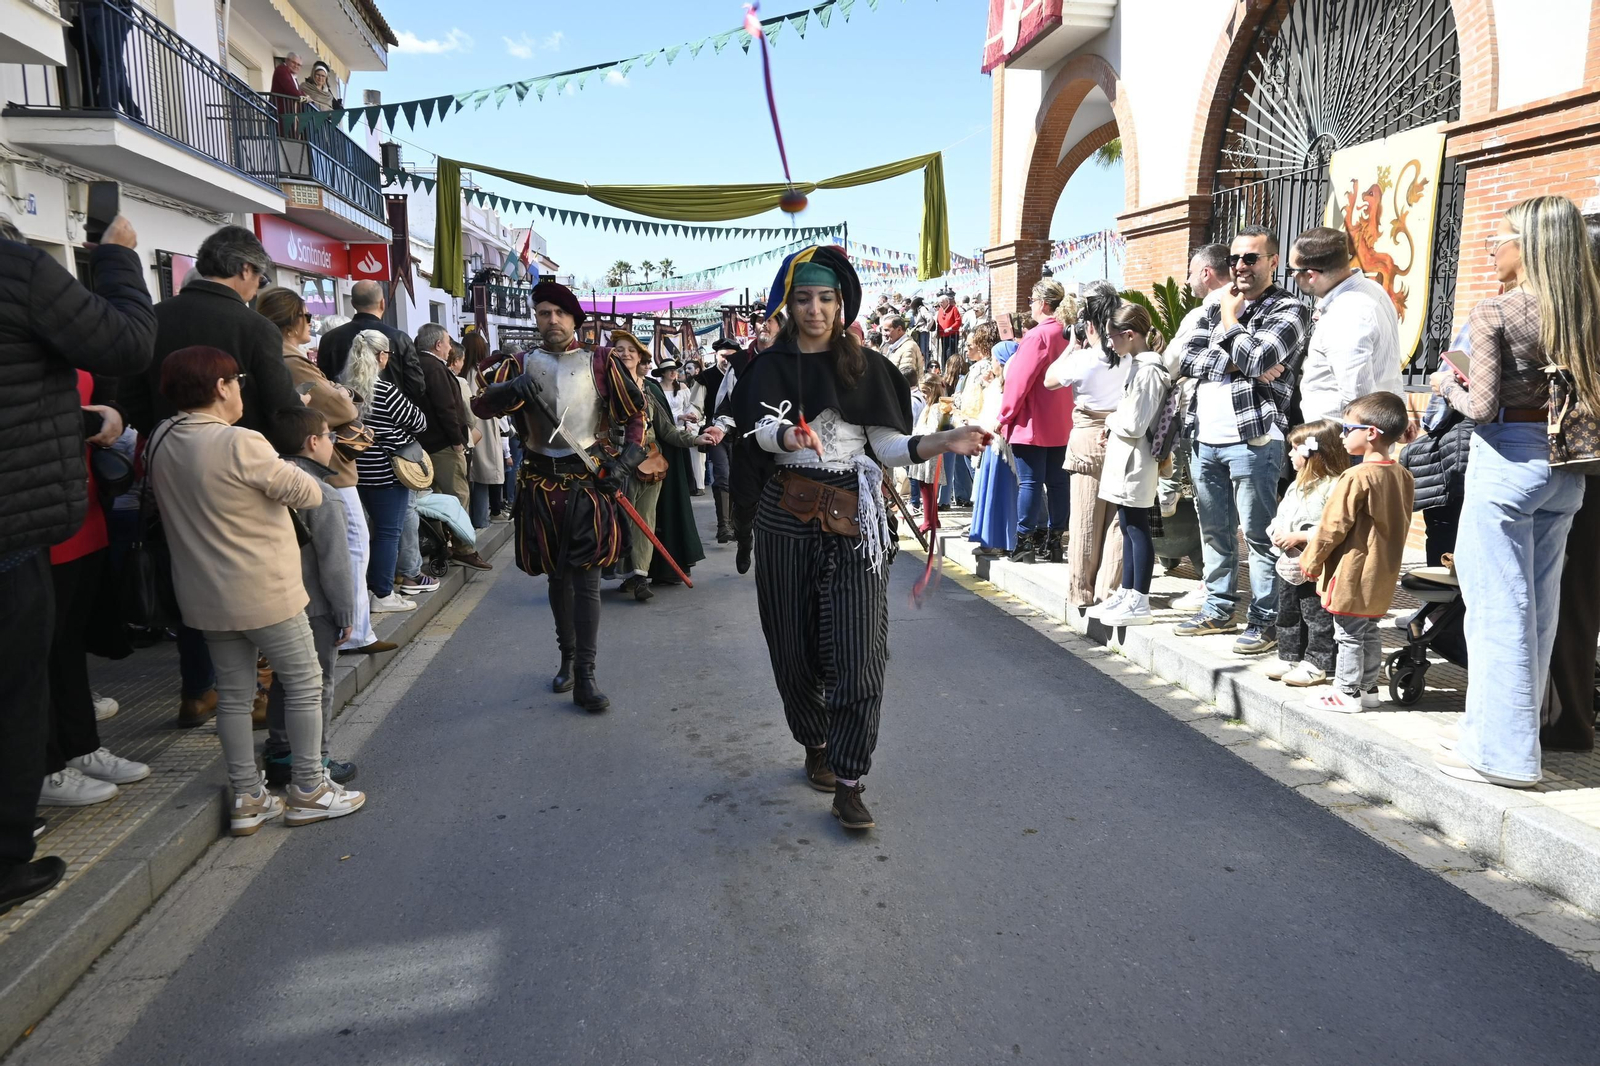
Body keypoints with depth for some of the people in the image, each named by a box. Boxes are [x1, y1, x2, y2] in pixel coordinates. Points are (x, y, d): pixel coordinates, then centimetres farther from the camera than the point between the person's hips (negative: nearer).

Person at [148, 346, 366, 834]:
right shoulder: (240, 444, -21)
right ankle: (309, 790, 14)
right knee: (304, 682, 7)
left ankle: (247, 798, 21)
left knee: (233, 693, 14)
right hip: (263, 593, -7)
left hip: (204, 595, 7)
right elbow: (309, 493, -15)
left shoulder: (160, 442, 3)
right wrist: (281, 470, 6)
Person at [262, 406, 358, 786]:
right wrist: (345, 614, -9)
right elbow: (335, 565, -19)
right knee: (316, 687, 4)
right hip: (314, 610, -7)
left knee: (283, 682, 17)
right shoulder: (324, 498, -19)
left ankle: (279, 756, 27)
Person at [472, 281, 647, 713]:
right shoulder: (521, 365, 7)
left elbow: (637, 412, 6)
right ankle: (568, 657, 32)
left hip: (590, 481, -2)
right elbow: (480, 404, -6)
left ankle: (584, 677, -2)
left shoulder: (601, 364, 3)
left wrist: (626, 460, -7)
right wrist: (512, 389, -27)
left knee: (586, 578, -6)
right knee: (557, 576, 14)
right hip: (541, 483, 3)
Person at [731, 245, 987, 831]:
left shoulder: (866, 366, 7)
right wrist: (789, 436, -37)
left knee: (856, 651, -8)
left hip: (854, 520, 0)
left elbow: (889, 446, 1)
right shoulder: (770, 368, 5)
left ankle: (846, 784, 0)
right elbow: (758, 427, -14)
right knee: (794, 646, 9)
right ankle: (815, 745, 33)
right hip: (787, 518, 1)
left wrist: (942, 443, -17)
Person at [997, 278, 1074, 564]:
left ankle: (1025, 541, -1)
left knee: (1030, 482, -4)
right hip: (1061, 424, 8)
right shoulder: (1067, 336, 8)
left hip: (1032, 423, -8)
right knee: (1057, 481, 9)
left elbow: (1020, 380, -16)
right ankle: (1053, 542, 14)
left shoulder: (1037, 336, -15)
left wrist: (1005, 416, -8)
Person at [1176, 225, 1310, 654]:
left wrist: (1230, 319, -1)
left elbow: (1255, 359, -17)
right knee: (1214, 530, 14)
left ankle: (1264, 620, 5)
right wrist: (1236, 365, -11)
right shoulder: (1216, 308, 18)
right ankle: (1218, 610, 26)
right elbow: (1188, 358, 4)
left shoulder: (1289, 311, -1)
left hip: (1252, 439, -6)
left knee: (1257, 533, -3)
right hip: (1206, 438, 7)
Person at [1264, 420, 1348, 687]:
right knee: (1287, 611, 16)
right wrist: (1277, 532, -6)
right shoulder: (1297, 485, 12)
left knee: (1317, 615, 0)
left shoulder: (1335, 487, -18)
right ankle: (1290, 657, 28)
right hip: (1292, 565, 9)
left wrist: (1298, 537, -24)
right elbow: (1280, 516, 15)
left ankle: (1317, 664, 9)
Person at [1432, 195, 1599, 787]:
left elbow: (1482, 406, -17)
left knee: (1497, 606, 0)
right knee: (1539, 605, 16)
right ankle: (1518, 732, 29)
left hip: (1507, 461, -7)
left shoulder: (1493, 314, -13)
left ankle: (1501, 751, 6)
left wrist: (1448, 385, 3)